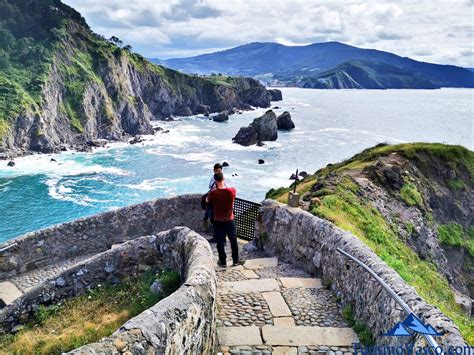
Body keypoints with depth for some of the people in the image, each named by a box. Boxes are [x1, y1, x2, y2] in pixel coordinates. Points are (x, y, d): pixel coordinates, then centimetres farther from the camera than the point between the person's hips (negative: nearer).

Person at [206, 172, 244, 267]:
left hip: (218, 222, -1)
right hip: (230, 221, 1)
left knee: (220, 242, 13)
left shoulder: (213, 193, -18)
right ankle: (236, 260, 27)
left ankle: (223, 262, 23)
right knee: (233, 241, 16)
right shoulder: (232, 191, -15)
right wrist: (224, 185, 17)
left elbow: (207, 200, 4)